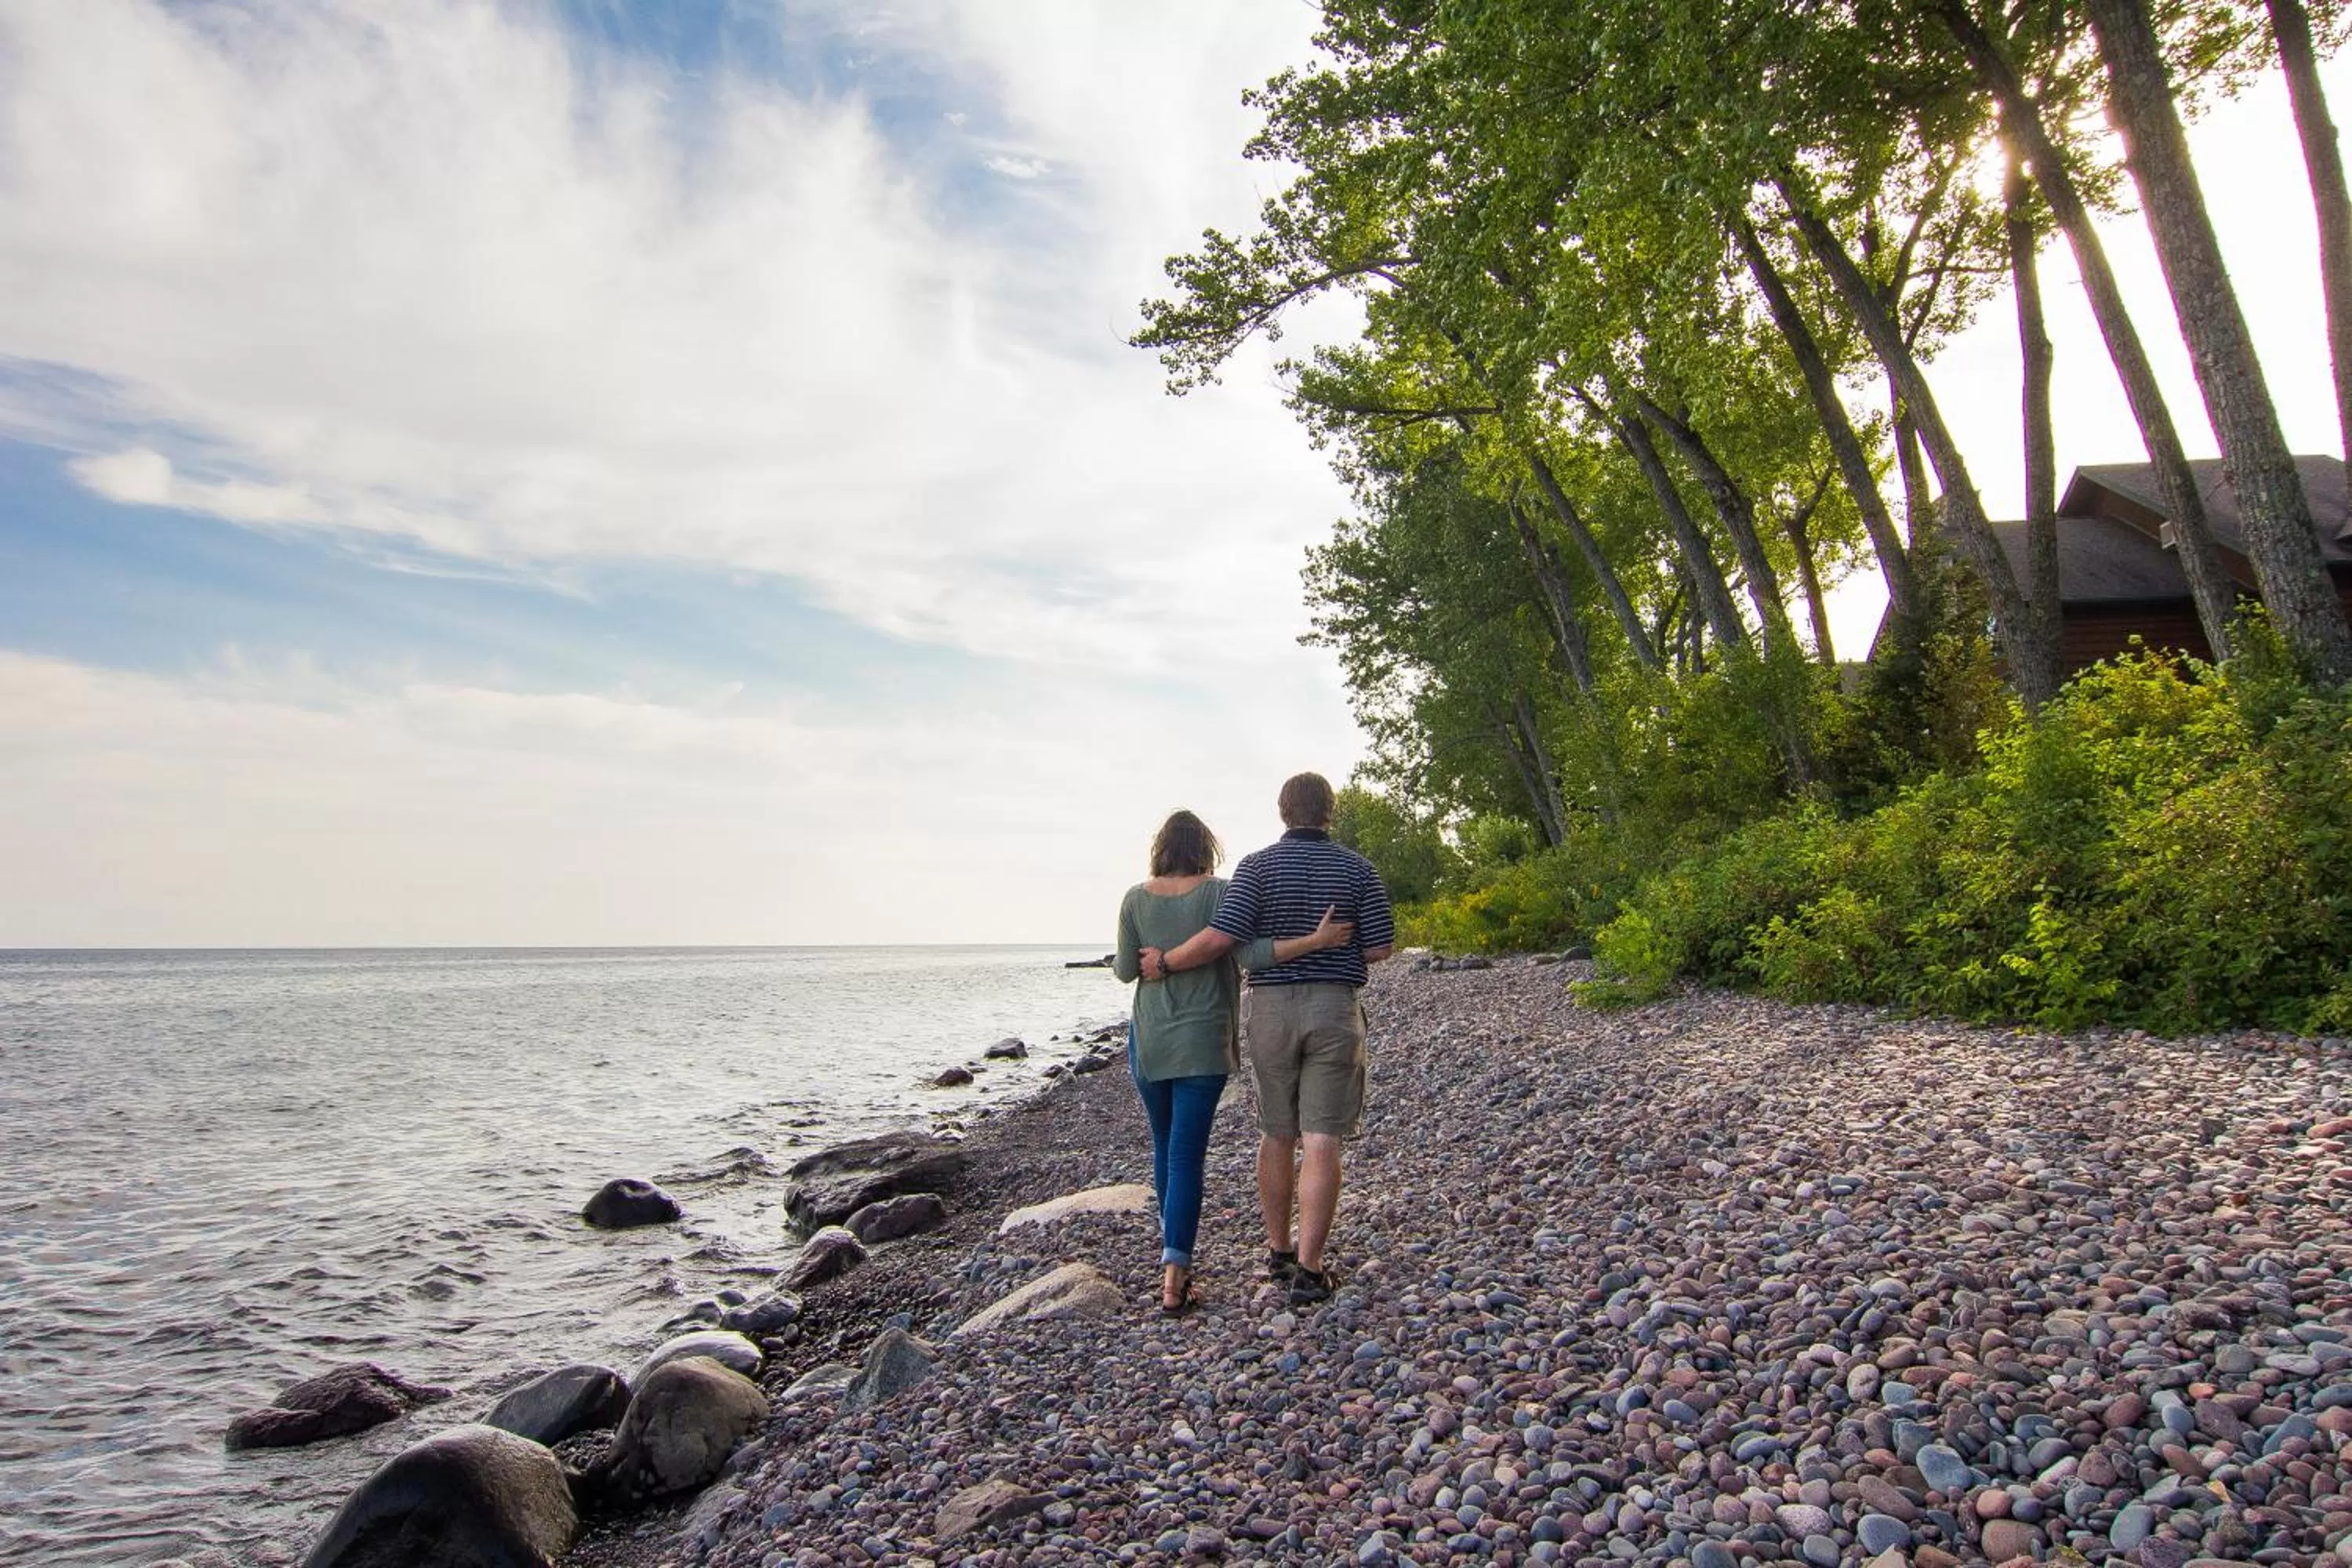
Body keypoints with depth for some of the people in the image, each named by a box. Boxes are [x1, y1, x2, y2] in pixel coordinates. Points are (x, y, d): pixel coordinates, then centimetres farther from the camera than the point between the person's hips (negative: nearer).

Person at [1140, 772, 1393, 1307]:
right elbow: (1380, 948, -2)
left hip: (1271, 1009, 1)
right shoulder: (1356, 867, 0)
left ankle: (1278, 1251, 27)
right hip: (1335, 1011, -1)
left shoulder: (1258, 866, -4)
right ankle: (1308, 1270, -3)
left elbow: (1220, 939, -16)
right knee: (1321, 1142, -1)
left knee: (1276, 1135, 15)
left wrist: (1164, 962, -3)